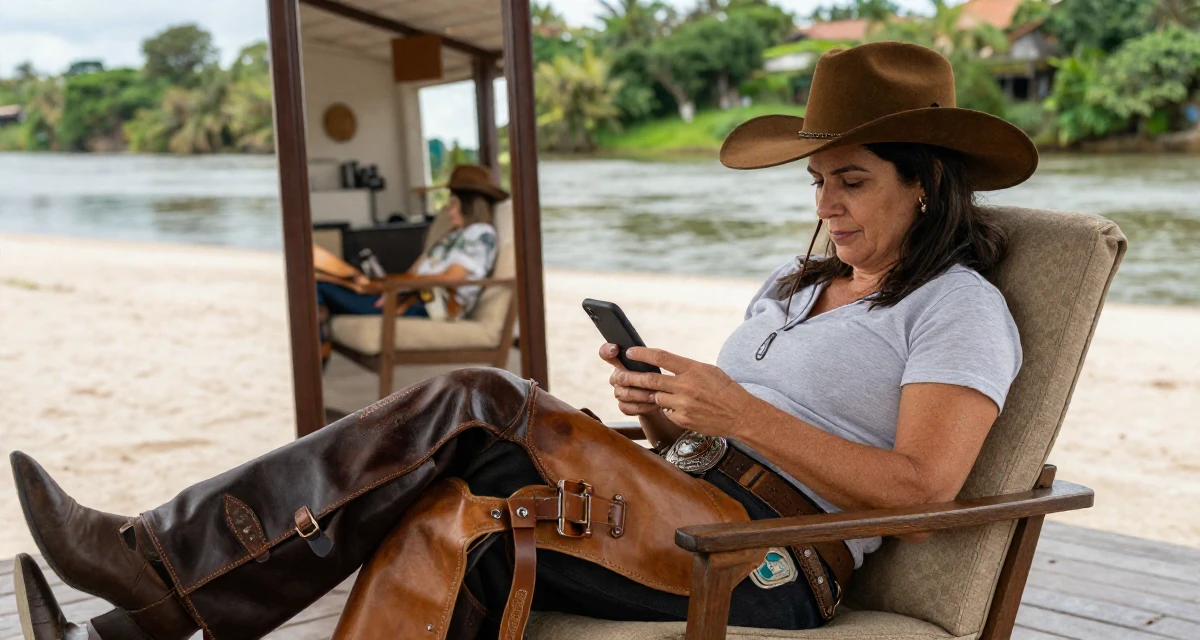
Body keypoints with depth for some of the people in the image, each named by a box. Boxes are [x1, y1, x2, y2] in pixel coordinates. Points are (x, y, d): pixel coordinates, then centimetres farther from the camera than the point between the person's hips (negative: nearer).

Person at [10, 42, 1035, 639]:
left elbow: (921, 491, -16)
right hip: (680, 519, 8)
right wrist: (661, 412, -3)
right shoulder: (794, 286, 23)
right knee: (423, 518, -13)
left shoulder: (960, 309, -1)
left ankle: (168, 558, -16)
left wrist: (741, 413, -21)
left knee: (477, 406, -20)